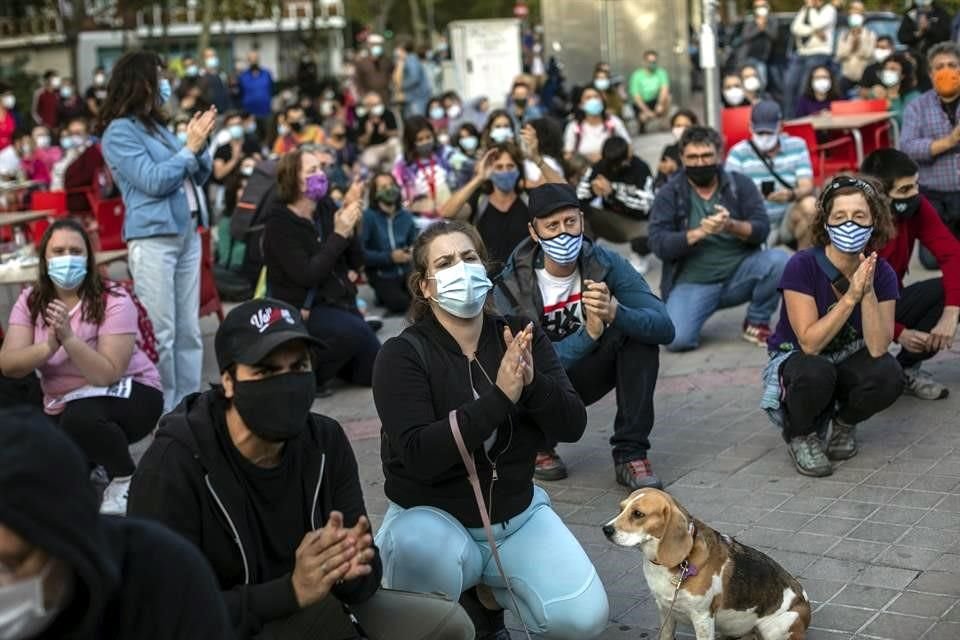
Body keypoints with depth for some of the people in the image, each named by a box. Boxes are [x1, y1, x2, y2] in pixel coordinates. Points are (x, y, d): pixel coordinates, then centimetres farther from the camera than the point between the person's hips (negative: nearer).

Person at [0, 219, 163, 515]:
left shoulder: (113, 301, -19)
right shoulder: (30, 301, -5)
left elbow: (108, 374, -28)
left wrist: (68, 338, -40)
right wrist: (49, 347, -36)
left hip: (128, 394, -5)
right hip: (62, 407, 5)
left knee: (81, 416, -38)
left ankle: (125, 478, -9)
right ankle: (88, 460, 22)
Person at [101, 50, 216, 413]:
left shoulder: (158, 126, 15)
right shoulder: (119, 132, -6)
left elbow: (198, 177, 18)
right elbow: (153, 181, -15)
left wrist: (201, 143, 1)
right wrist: (190, 147, -9)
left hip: (187, 233, 8)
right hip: (153, 238, -8)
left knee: (188, 329, 9)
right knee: (159, 333, -6)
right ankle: (161, 409, 2)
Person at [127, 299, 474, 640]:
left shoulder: (326, 442, -7)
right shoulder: (174, 463, -22)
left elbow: (366, 577, -6)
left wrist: (349, 569, -31)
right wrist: (292, 590, -35)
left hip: (311, 611, 5)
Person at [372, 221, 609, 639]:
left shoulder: (521, 336, -4)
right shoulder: (403, 354, -15)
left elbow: (572, 426, -9)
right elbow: (419, 455, -27)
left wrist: (533, 383, -29)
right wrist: (499, 398, -35)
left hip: (517, 514, 3)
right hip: (433, 517, -3)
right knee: (419, 552, -37)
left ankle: (488, 590, 14)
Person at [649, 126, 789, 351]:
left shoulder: (740, 184, 3)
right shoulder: (669, 194, -1)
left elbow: (762, 228, -8)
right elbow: (659, 244, -11)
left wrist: (732, 226, -27)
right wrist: (699, 232, -26)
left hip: (740, 274, 2)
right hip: (693, 282, -2)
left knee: (779, 260, -26)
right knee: (677, 339, -25)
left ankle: (756, 323, 0)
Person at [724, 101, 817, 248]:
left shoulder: (796, 146, 2)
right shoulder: (738, 153, -5)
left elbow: (806, 186, -9)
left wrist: (791, 195, -33)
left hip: (789, 220, 2)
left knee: (809, 205, -29)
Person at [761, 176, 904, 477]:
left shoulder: (882, 273, -13)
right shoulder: (802, 266, -25)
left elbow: (877, 348, -23)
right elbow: (810, 343, -29)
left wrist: (867, 291, -34)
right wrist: (851, 296, -36)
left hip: (848, 361, 4)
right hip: (795, 359, -4)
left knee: (888, 376, -29)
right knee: (815, 373, -39)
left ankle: (842, 423, 5)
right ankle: (800, 434, -5)